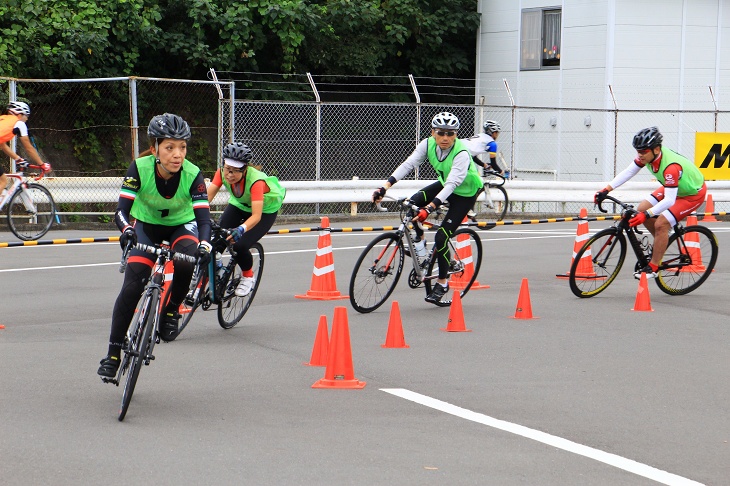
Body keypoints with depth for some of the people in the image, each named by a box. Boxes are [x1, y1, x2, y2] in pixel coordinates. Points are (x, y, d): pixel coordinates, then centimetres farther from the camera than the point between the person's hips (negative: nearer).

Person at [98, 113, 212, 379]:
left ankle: (171, 310, -5)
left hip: (181, 225, 0)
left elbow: (203, 216, -32)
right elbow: (122, 210, -31)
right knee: (131, 287, -15)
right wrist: (126, 229, -53)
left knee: (186, 263, -33)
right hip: (146, 225, 0)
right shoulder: (140, 168, -28)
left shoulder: (193, 175, -27)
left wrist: (204, 245, -52)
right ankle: (113, 354, -4)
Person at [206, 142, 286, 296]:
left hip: (265, 210, -5)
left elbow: (256, 215, -45)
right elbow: (207, 195, -31)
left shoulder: (255, 180, -38)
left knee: (239, 245, -22)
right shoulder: (222, 173, -24)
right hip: (238, 205, 5)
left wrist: (241, 229, -63)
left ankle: (248, 276, 7)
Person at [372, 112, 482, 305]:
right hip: (444, 185, 6)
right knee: (413, 203, -22)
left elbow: (452, 184, -42)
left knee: (442, 237, -14)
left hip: (465, 193, -6)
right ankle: (419, 239, 5)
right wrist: (385, 186, -37)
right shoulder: (428, 144, -17)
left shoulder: (462, 154, -33)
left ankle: (442, 283, 6)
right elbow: (408, 164, -24)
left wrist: (430, 208, -53)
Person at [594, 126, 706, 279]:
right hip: (673, 188, 9)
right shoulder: (647, 155, -17)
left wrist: (647, 215, -49)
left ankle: (652, 267, -8)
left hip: (693, 193, -9)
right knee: (641, 210, -2)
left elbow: (669, 201, -40)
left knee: (661, 224, -21)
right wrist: (606, 190, -20)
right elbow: (628, 172, -11)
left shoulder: (671, 166, -39)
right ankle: (663, 243, 19)